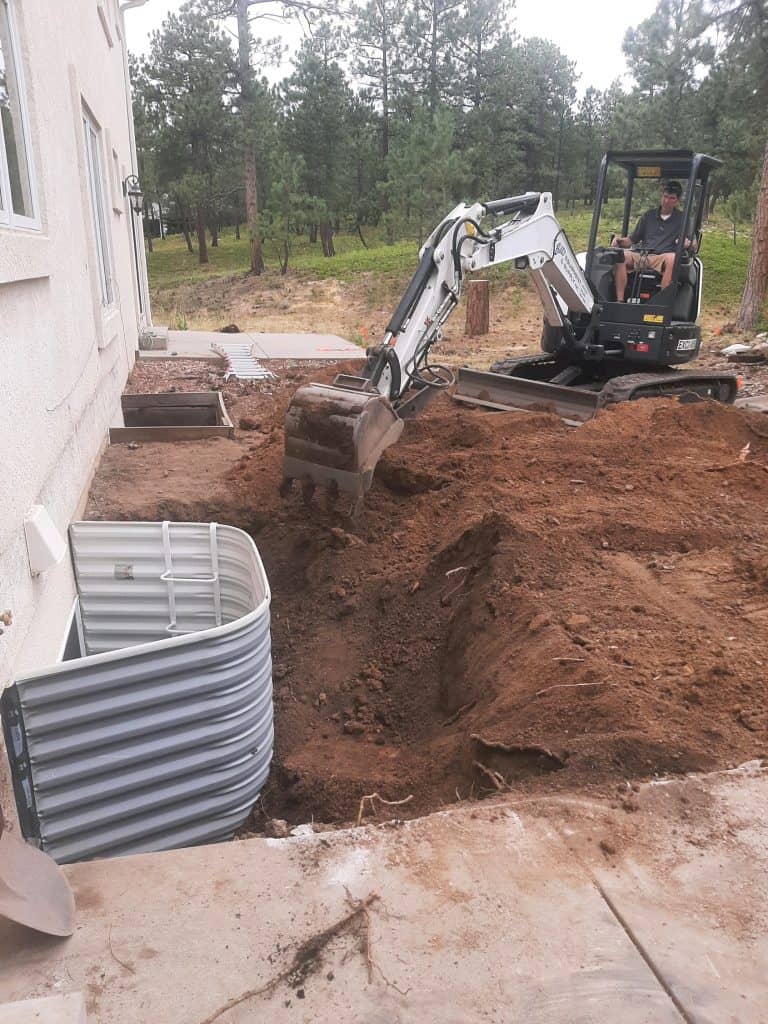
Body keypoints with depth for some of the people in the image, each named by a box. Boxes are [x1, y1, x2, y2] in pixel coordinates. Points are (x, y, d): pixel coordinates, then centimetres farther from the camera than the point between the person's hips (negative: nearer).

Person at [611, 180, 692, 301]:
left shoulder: (682, 218, 13)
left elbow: (691, 243, 7)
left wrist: (687, 243, -18)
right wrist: (620, 241, -3)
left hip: (662, 259, -2)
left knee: (672, 258, -38)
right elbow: (632, 240, 19)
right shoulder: (649, 215, 20)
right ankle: (619, 301, -34)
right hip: (642, 257, 3)